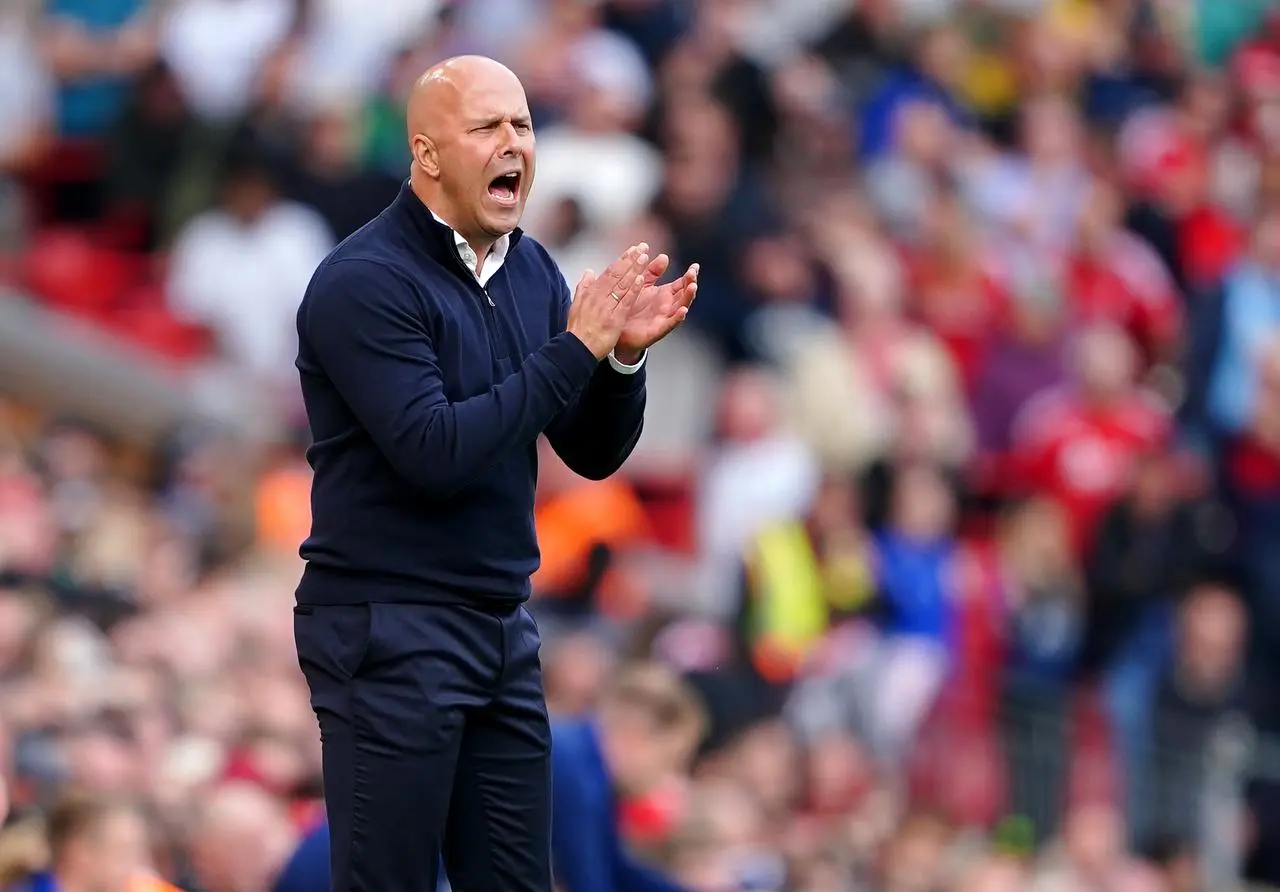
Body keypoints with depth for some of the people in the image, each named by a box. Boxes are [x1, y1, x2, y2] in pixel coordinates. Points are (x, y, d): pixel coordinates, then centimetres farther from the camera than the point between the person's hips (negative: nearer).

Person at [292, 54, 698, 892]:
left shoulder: (533, 271, 8)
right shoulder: (364, 282, -14)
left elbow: (594, 454, 10)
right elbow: (437, 452, -24)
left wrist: (624, 355, -10)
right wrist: (576, 348, -21)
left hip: (502, 625, 7)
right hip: (388, 630, -7)